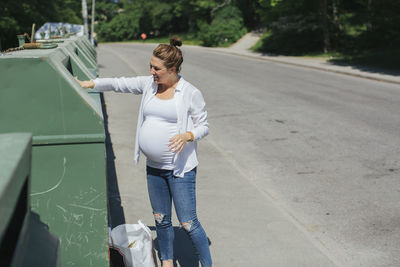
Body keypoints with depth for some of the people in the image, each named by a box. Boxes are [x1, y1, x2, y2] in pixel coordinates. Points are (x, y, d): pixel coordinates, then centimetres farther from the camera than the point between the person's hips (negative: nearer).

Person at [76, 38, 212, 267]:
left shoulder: (191, 94, -11)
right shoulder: (149, 84, 4)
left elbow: (204, 126, -6)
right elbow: (121, 84, 10)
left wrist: (187, 136, -25)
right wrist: (91, 83, 3)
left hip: (181, 169, -6)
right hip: (154, 167, 6)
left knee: (188, 223, -3)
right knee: (161, 219, 18)